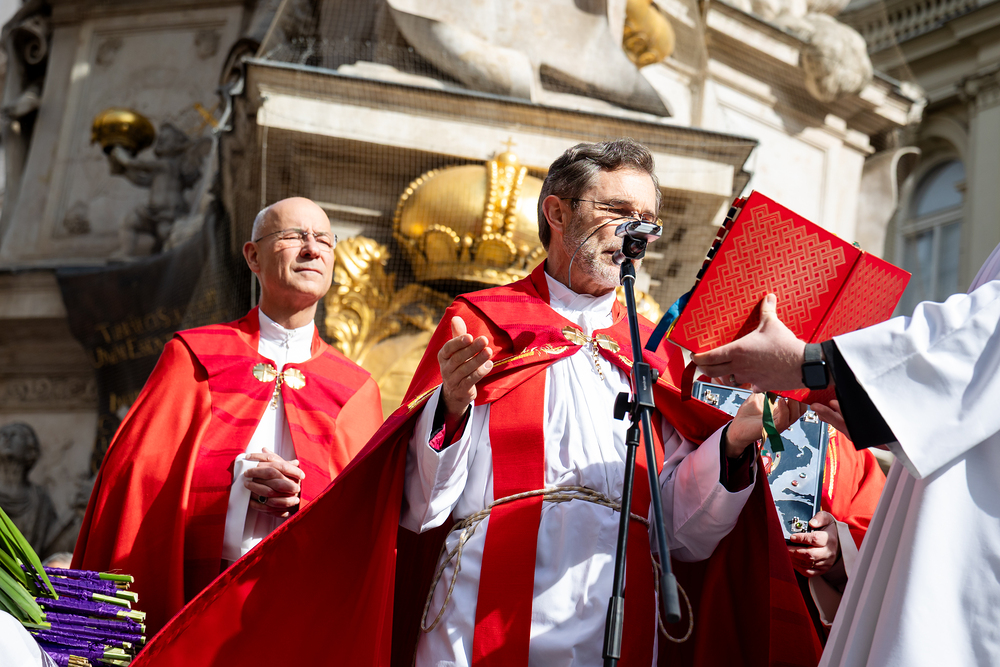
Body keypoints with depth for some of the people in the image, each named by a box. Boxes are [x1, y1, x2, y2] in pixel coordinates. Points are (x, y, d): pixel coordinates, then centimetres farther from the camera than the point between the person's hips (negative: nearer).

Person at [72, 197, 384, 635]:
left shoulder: (354, 387, 11)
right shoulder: (195, 355, 8)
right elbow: (135, 473, 1)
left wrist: (301, 490, -14)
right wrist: (235, 479, -11)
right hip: (190, 596, -1)